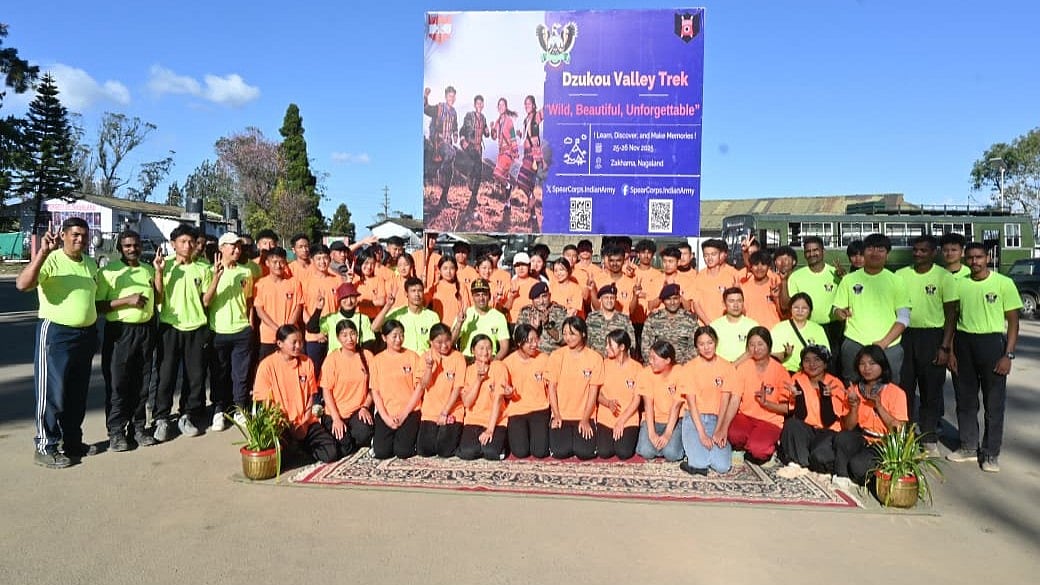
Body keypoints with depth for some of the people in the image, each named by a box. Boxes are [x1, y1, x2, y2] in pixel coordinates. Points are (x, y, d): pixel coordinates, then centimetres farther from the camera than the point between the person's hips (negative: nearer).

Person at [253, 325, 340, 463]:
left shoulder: (307, 362, 2)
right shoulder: (267, 365, -9)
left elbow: (310, 396, 6)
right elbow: (265, 402, -8)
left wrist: (304, 423, -7)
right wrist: (288, 426, -14)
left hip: (305, 422, 3)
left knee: (331, 454, -15)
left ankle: (299, 445, 12)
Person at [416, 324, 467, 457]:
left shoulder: (458, 358, -6)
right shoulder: (427, 356, 2)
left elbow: (457, 388, -8)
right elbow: (424, 385, -6)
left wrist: (445, 412, -11)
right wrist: (429, 366, -23)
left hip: (452, 412, -2)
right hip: (430, 411, 2)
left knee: (445, 451, -14)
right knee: (424, 451, -8)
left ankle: (451, 435, 18)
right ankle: (433, 434, 23)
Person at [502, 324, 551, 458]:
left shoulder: (544, 358, -4)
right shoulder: (508, 362, -4)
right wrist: (508, 393, -16)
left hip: (539, 409, 0)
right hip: (516, 411, 0)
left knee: (540, 452, -17)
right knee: (521, 452, -16)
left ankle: (539, 432, 16)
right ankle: (515, 433, 17)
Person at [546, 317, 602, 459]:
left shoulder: (595, 358, -2)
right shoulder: (557, 356, -1)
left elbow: (593, 391, -2)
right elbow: (552, 387, 1)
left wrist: (585, 419, -8)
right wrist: (557, 415, -6)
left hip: (584, 416, 0)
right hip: (561, 415, 1)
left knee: (584, 452, -19)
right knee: (560, 452, -18)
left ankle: (581, 436, 15)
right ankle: (563, 435, 15)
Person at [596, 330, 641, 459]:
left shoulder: (637, 367, -5)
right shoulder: (605, 364, 2)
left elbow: (637, 399, -5)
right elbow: (597, 393, 3)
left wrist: (621, 421, -11)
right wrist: (608, 403, -18)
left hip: (628, 419, -2)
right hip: (605, 418, 2)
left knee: (624, 453, -19)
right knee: (604, 452, -17)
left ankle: (630, 437, 13)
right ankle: (610, 438, 15)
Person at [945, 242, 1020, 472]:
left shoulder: (1004, 283, -5)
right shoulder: (959, 284, 5)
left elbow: (1013, 322, -4)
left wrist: (1008, 355, -10)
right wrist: (948, 349, 3)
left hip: (992, 343, -3)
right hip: (963, 343, 3)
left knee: (994, 401, 3)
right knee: (965, 399, 11)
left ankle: (991, 453, 14)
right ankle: (969, 447, 24)